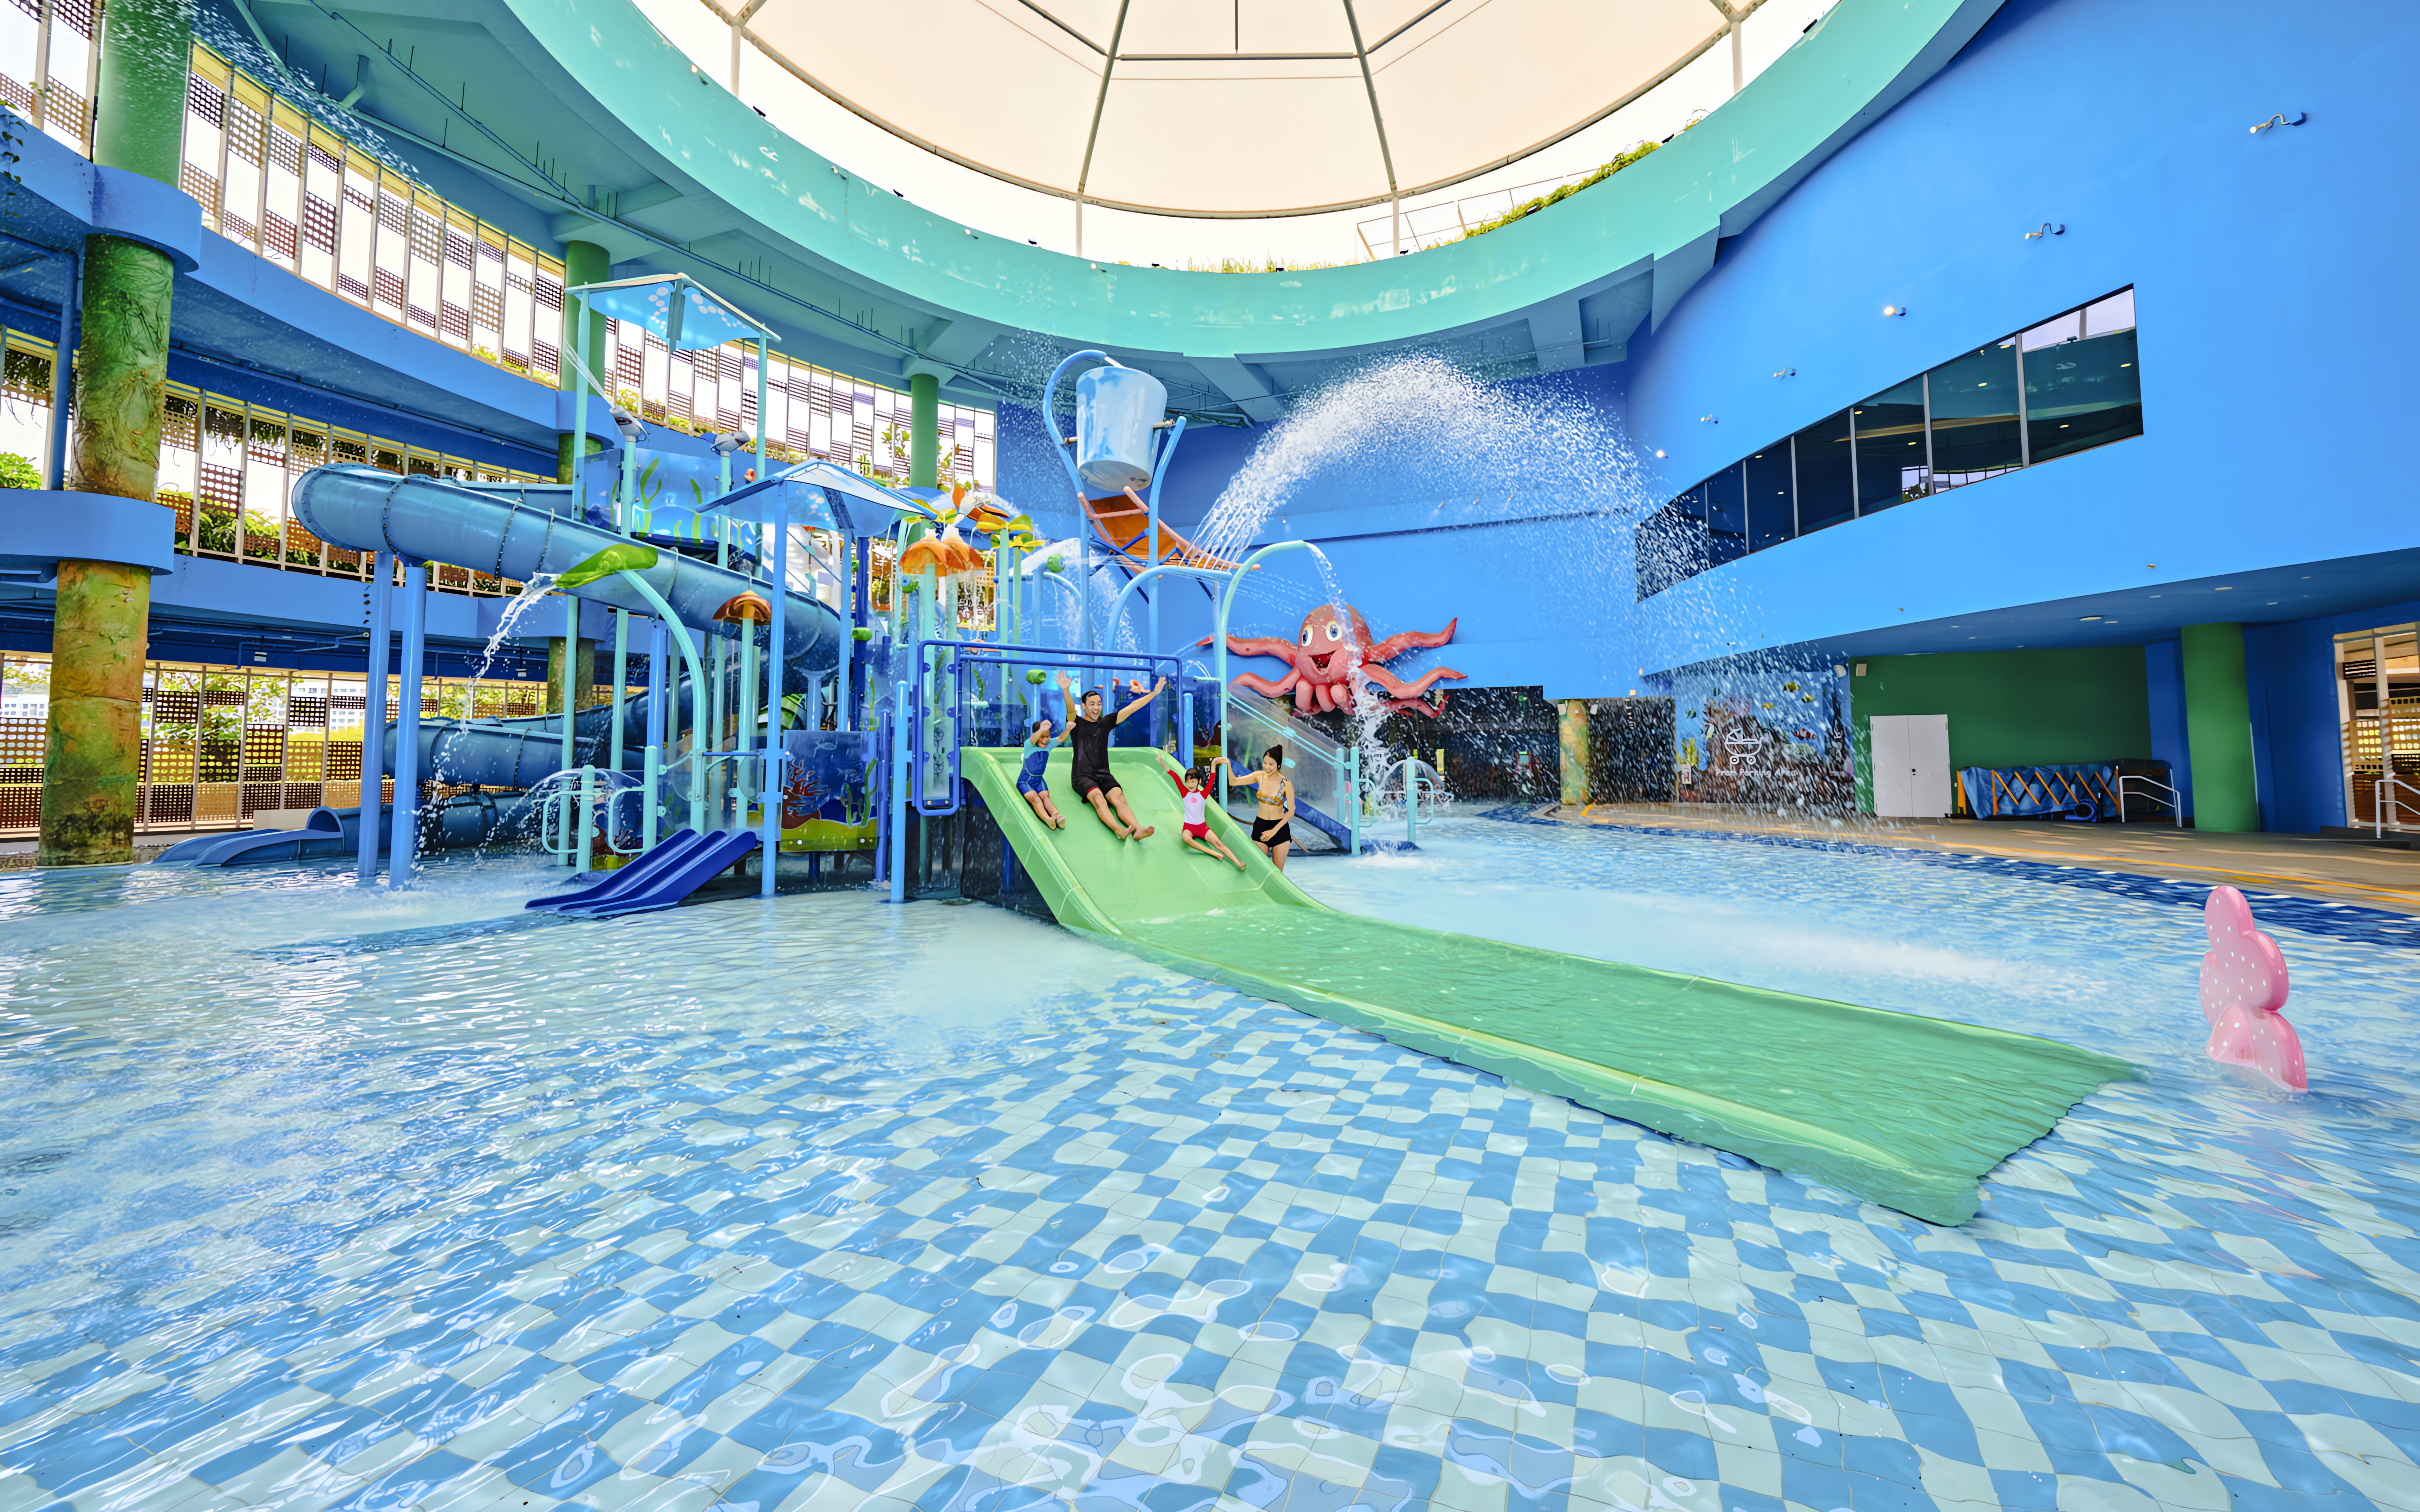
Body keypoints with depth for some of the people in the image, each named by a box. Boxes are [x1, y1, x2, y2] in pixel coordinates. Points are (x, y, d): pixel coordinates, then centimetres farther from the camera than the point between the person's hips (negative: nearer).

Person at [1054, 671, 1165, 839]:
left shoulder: (1106, 723, 14)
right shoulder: (1077, 723, 3)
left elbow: (1131, 708, 9)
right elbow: (1071, 708, -19)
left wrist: (1154, 693, 3)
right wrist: (1066, 690, -40)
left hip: (1104, 775, 3)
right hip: (1083, 775, -3)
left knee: (1119, 799, -26)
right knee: (1099, 799, -33)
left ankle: (1138, 829, -48)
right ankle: (1119, 830, -55)